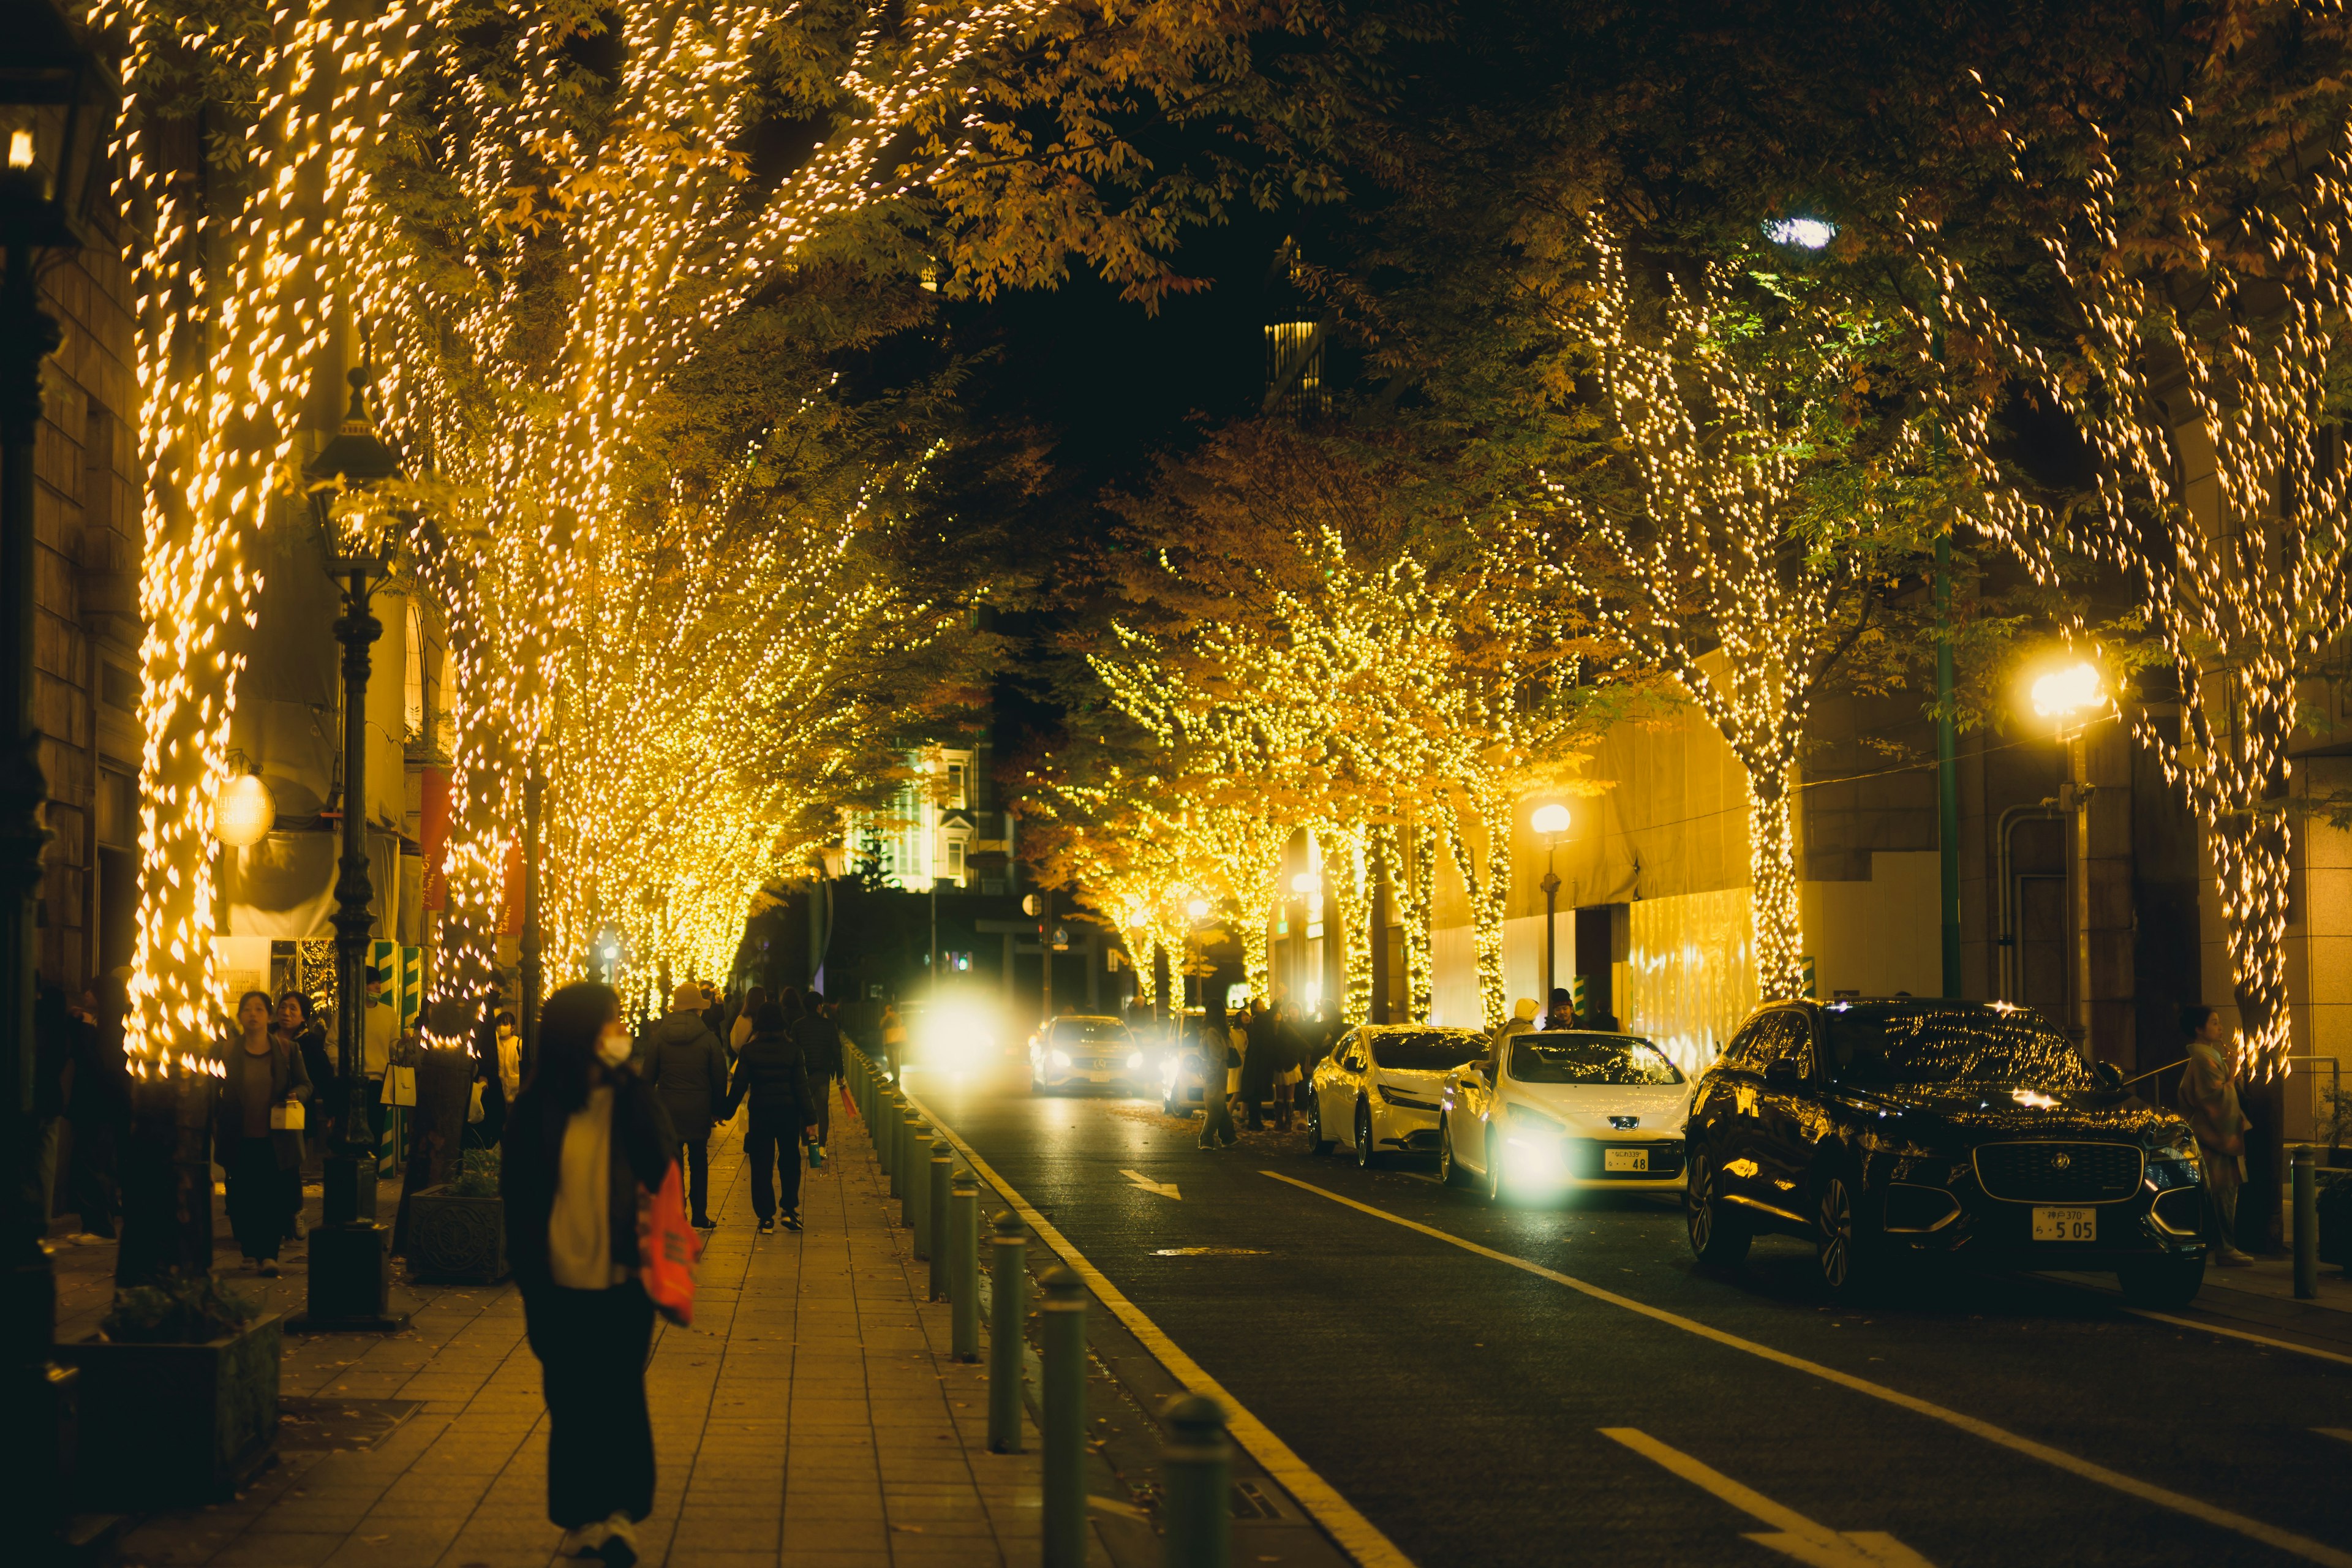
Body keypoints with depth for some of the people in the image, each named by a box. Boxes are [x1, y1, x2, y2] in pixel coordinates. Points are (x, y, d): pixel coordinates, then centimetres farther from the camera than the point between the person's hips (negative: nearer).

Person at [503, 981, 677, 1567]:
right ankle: (582, 1518, 16)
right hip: (562, 1284, 0)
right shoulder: (537, 1107, -2)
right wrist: (531, 1283, -1)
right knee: (571, 1404, 6)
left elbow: (660, 1162, -15)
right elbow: (520, 1199, 1)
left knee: (620, 1397, 0)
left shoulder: (631, 1098, 2)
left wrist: (625, 1080, -19)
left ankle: (620, 1511, 8)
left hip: (623, 1280, 1)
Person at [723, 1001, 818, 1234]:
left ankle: (766, 1218, 4)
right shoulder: (792, 1049, -4)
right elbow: (801, 1086, -5)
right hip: (788, 1113, 0)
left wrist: (726, 1112, 7)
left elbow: (739, 1086, -3)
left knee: (761, 1166, 6)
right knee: (790, 1162, 17)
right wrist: (810, 1119, -3)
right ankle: (790, 1211, 9)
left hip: (760, 1112, 0)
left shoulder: (749, 1050, -5)